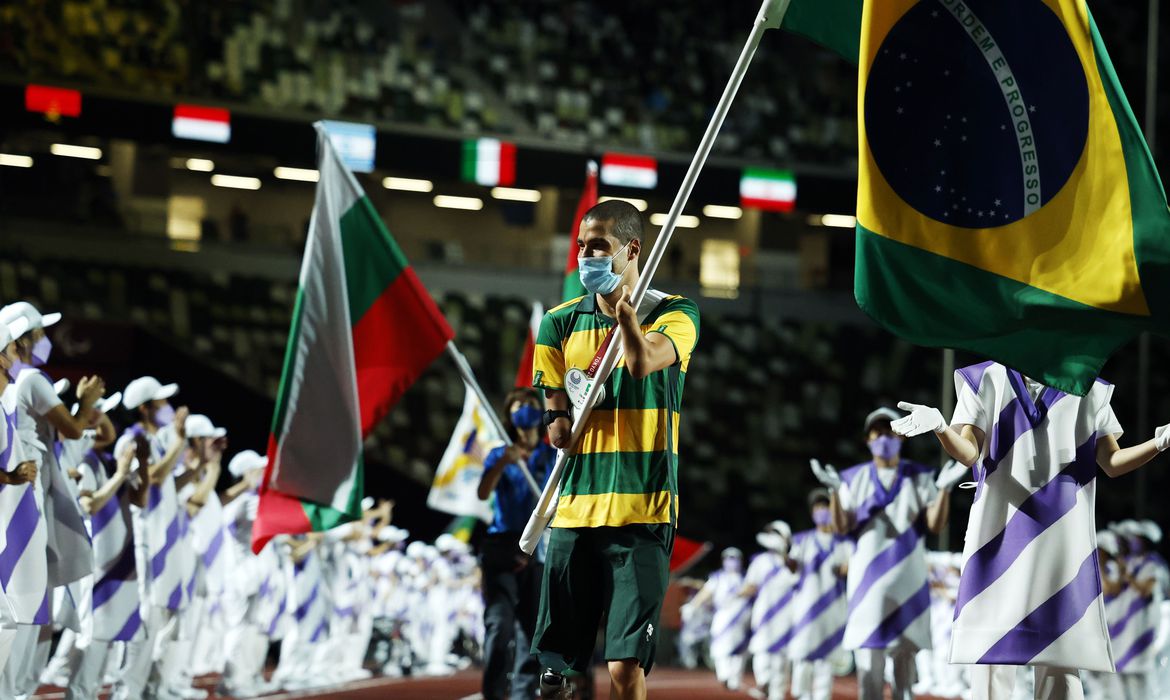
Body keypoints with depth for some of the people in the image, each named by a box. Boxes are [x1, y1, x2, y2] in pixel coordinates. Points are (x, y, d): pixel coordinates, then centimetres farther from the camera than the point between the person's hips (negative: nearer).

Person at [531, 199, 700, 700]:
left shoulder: (674, 315, 1)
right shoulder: (561, 322, 12)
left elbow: (642, 362, -21)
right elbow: (556, 414, 15)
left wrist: (620, 300, -22)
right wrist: (559, 424, -3)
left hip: (642, 512, -4)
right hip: (573, 510, 4)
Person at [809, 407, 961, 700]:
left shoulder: (919, 477, 8)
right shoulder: (854, 478, 8)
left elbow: (936, 523, -2)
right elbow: (841, 527, -2)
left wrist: (945, 488, -18)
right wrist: (834, 490, -18)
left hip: (908, 577, 1)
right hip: (868, 577, -1)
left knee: (905, 654, 0)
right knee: (867, 659, -7)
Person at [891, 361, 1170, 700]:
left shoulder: (1088, 390, 10)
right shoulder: (988, 379, 5)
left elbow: (1112, 463, 7)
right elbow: (969, 453, -5)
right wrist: (939, 427, -25)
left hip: (1062, 538, 1)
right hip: (1002, 533, -1)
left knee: (1060, 648, 0)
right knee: (991, 646, -4)